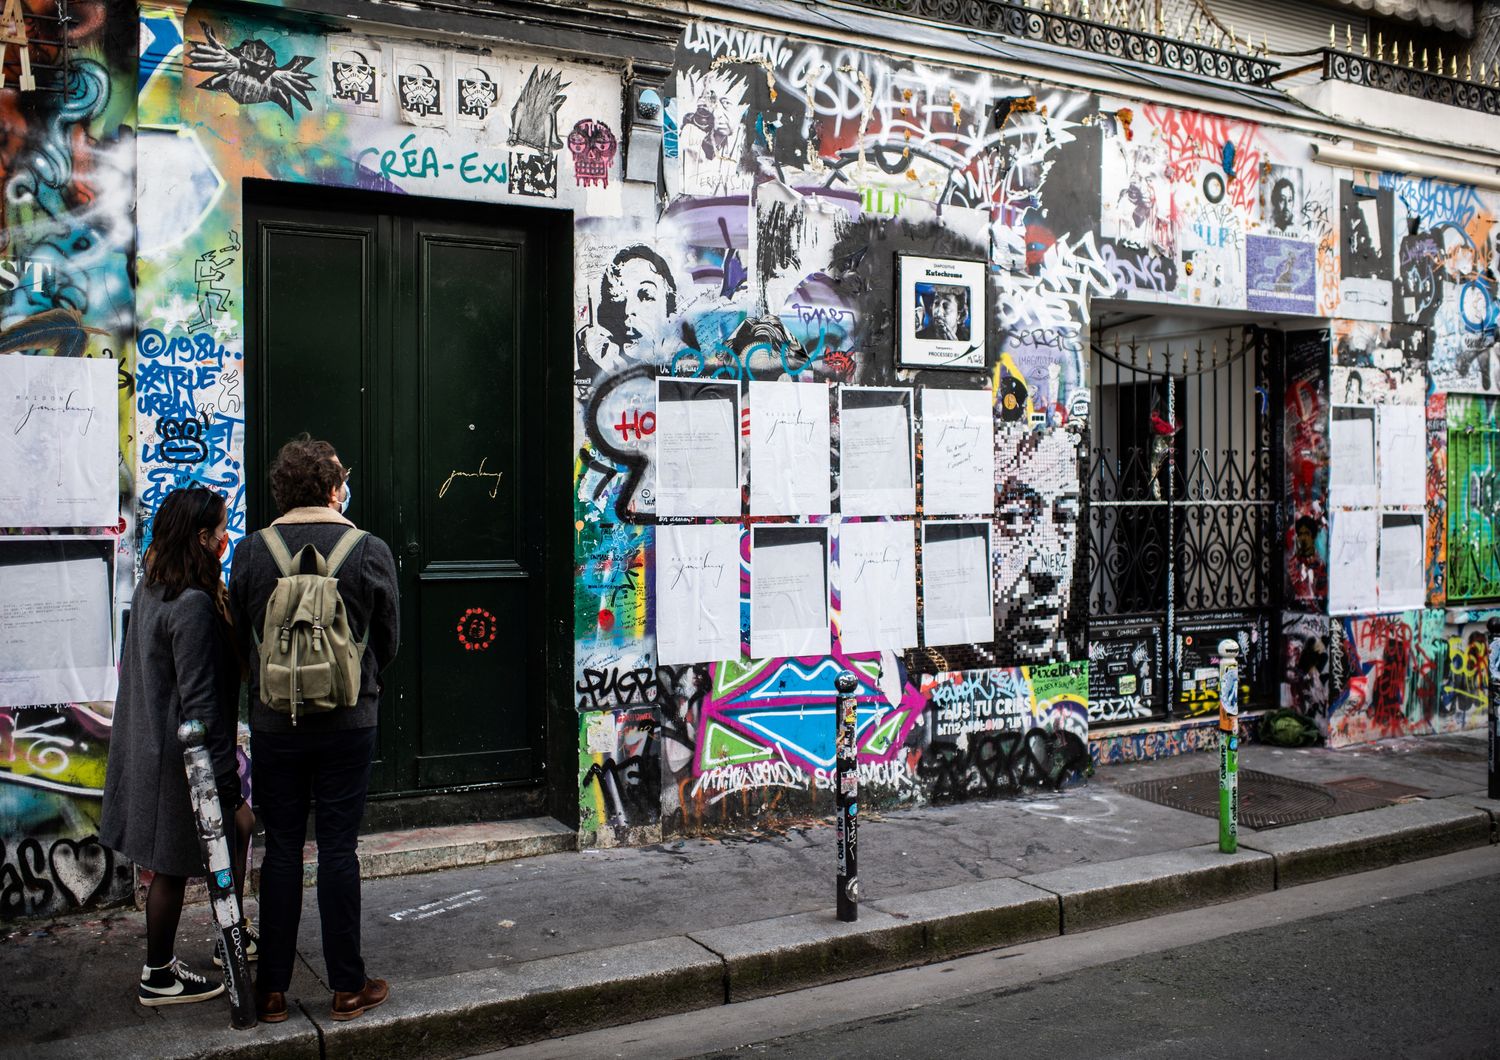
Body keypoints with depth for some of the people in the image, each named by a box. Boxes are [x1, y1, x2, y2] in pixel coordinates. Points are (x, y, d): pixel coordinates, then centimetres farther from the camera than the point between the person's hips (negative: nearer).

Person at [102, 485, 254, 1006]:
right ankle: (158, 977, 22)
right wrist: (230, 791, -21)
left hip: (149, 745, 9)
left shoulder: (150, 589, 4)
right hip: (179, 758, -9)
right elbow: (200, 705, -25)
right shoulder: (193, 605, -25)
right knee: (173, 866, 6)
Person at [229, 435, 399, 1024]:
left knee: (281, 849, 11)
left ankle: (272, 990, 18)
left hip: (273, 723, 1)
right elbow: (387, 643, 1)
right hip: (347, 722, -1)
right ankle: (348, 986, 16)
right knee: (338, 849, 6)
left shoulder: (251, 551, -5)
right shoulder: (370, 550, -8)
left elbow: (240, 638, 4)